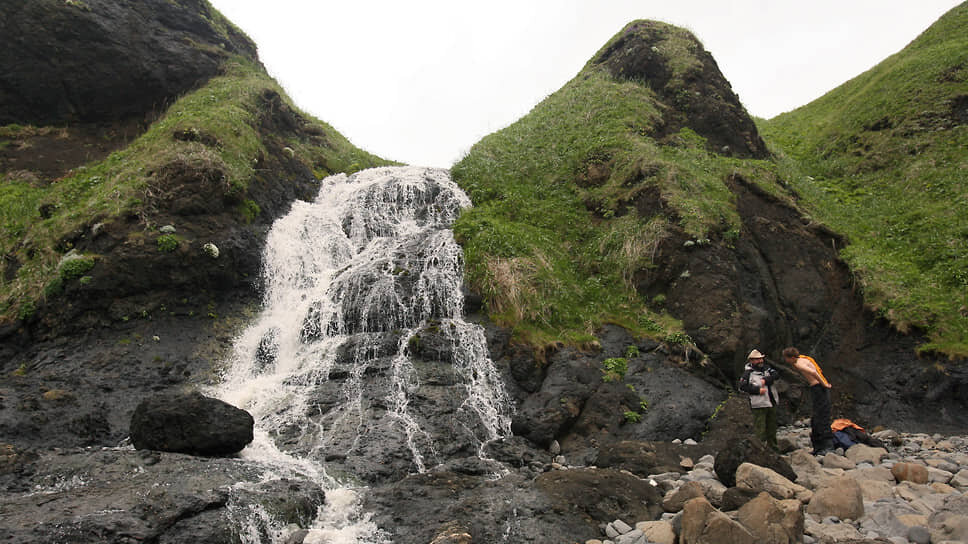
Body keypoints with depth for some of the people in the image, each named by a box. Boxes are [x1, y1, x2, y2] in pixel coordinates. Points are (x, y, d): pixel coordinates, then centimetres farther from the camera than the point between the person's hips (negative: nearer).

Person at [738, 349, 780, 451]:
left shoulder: (767, 368, 10)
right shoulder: (748, 372, -6)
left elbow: (776, 374, -4)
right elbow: (742, 386, -12)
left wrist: (766, 380, -19)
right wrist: (757, 390, -17)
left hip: (772, 402, 6)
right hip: (759, 404, -6)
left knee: (772, 424, 15)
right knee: (760, 427, -7)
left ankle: (772, 445, 29)